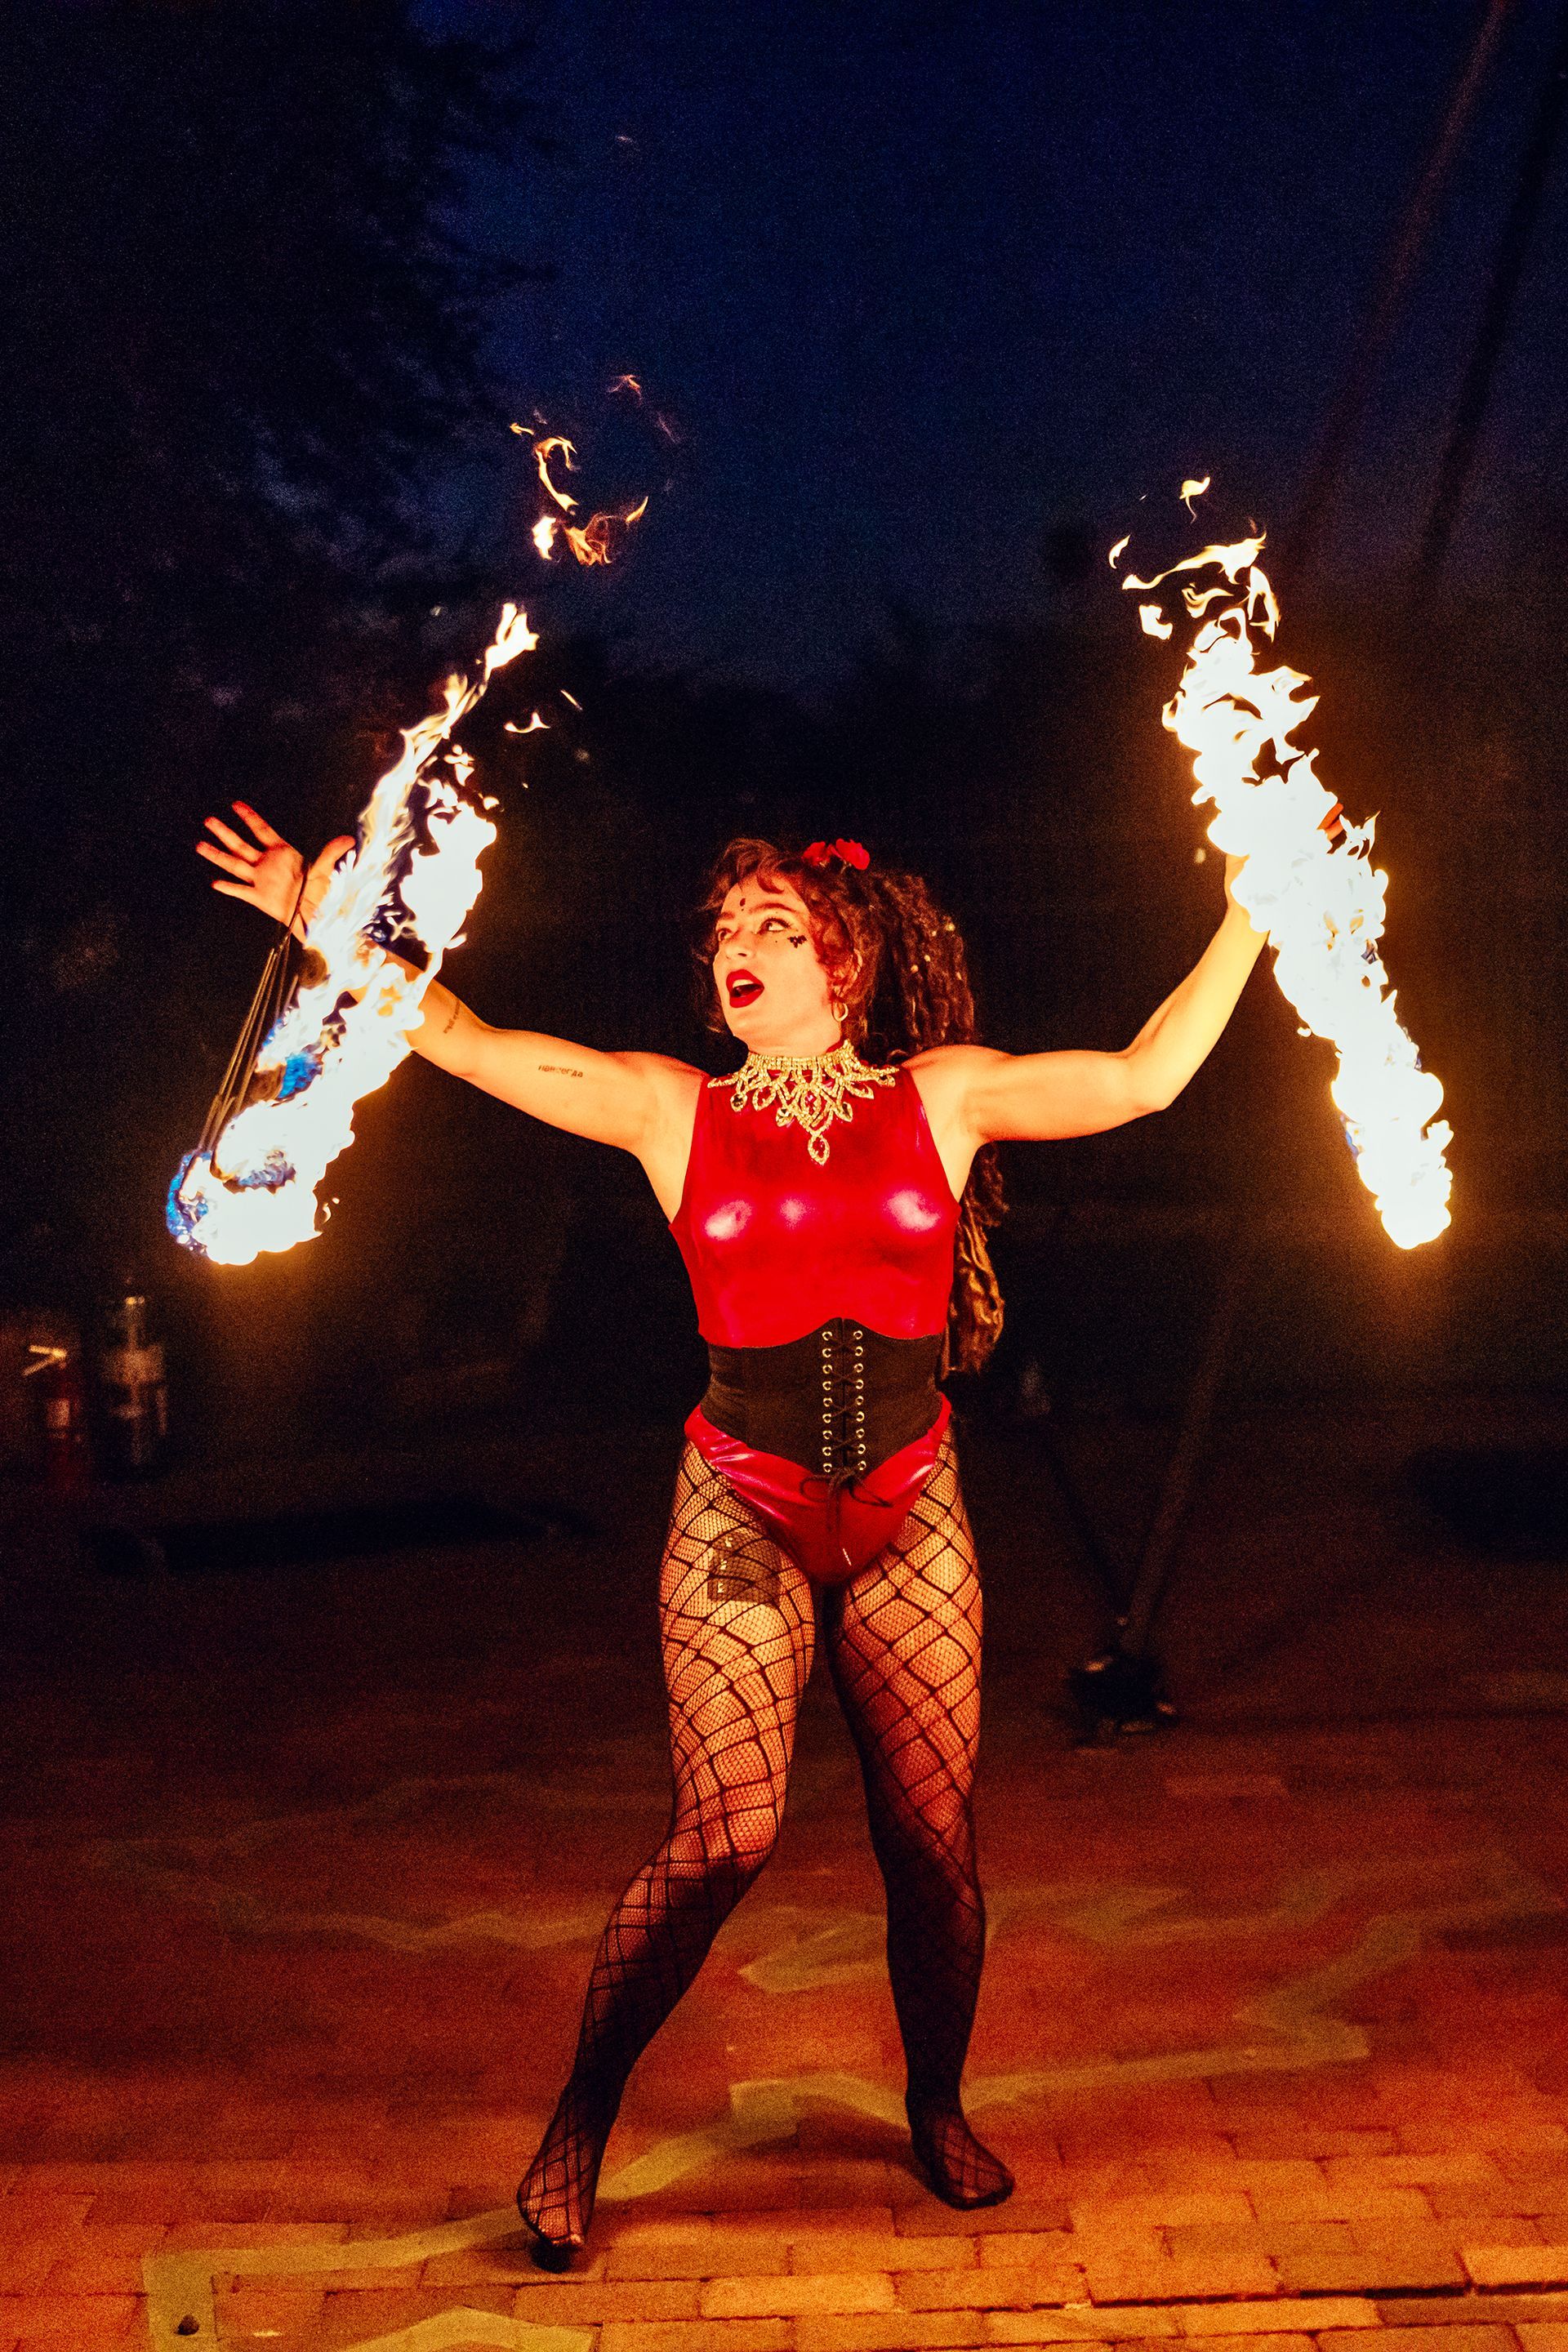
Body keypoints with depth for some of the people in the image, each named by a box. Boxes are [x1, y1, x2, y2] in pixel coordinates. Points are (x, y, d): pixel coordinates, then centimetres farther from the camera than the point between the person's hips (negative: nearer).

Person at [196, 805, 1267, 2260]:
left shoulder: (943, 1095, 4)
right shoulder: (674, 1110, 2)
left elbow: (1146, 1076, 0)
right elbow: (465, 1042, -2)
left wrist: (1251, 913, -1)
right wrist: (329, 926, -7)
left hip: (910, 1515, 2)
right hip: (739, 1513, -1)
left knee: (935, 1837, 5)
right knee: (726, 1834, -10)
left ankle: (937, 2110, 30)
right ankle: (579, 2123, 10)